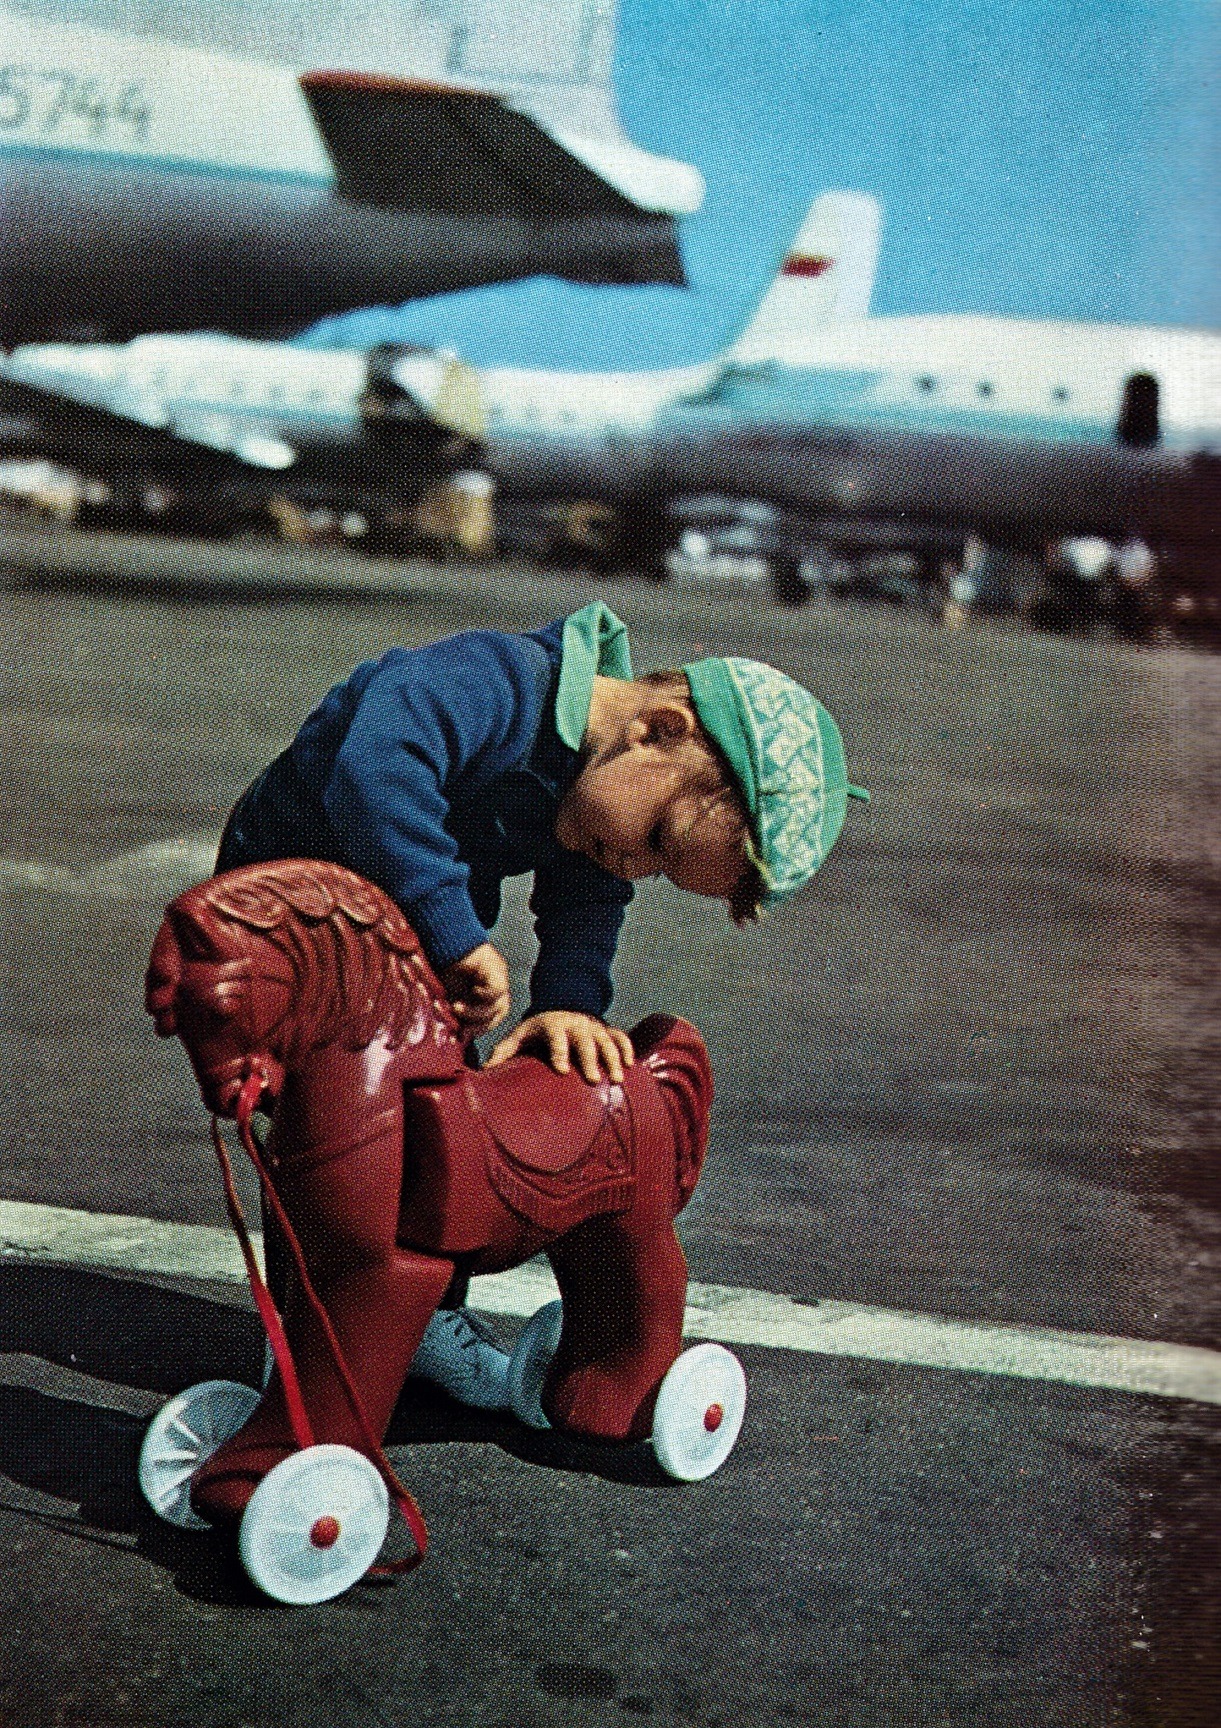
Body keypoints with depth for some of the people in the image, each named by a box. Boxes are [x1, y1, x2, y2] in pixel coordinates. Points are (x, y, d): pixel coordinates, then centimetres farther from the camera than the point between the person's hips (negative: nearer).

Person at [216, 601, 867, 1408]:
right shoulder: (493, 685, -40)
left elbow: (586, 904, -14)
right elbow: (376, 768, -56)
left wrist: (570, 1003, -35)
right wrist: (460, 938, -54)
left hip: (418, 911, 7)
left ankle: (430, 1315, 24)